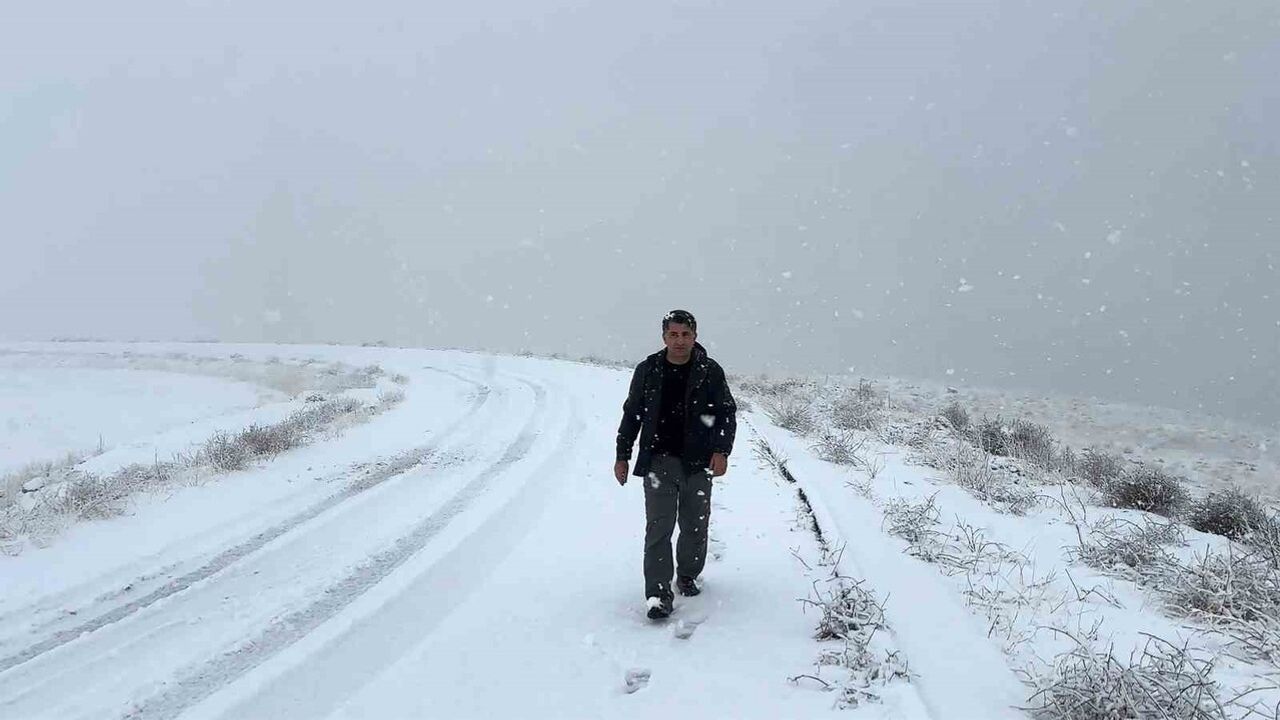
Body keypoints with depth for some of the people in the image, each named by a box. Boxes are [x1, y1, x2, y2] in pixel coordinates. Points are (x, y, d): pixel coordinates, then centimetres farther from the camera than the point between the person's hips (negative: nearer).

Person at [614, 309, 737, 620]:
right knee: (659, 526, -8)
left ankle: (688, 576, 34)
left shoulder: (710, 371, 0)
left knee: (695, 525, 11)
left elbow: (727, 413, 3)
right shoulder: (648, 370, 2)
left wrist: (721, 450, -11)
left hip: (698, 463, 1)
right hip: (659, 460, -1)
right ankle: (659, 593, -6)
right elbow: (631, 415, 10)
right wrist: (622, 456, 8)